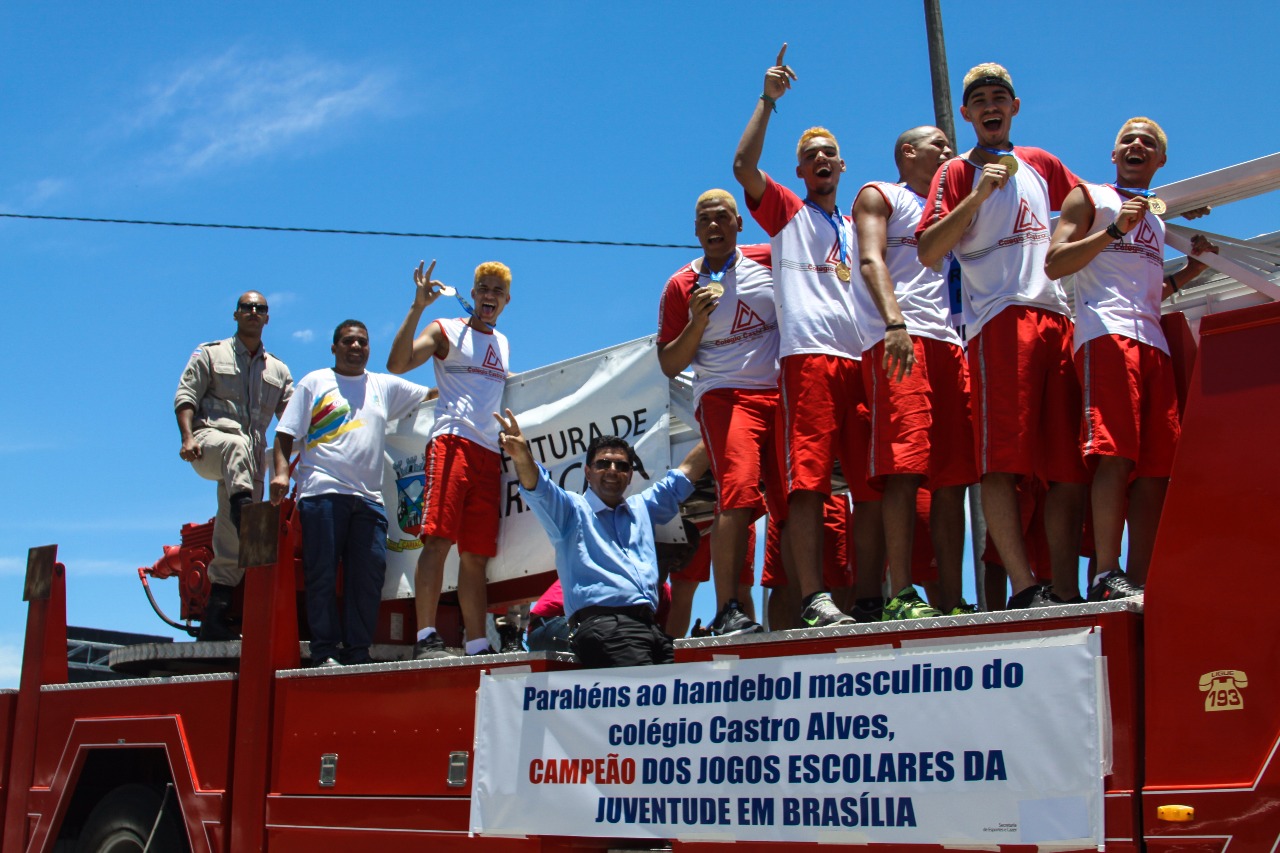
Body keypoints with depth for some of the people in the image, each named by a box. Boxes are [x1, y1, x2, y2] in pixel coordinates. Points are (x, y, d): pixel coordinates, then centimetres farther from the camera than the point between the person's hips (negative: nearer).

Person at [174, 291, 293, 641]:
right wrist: (188, 437, -13)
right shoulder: (211, 354, 15)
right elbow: (185, 396, 4)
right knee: (236, 445, -41)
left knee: (231, 540, -5)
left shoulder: (278, 370, 22)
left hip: (253, 456, 3)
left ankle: (215, 618, -5)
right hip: (210, 438, -3)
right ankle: (246, 516, -61)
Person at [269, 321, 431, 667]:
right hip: (323, 492, -3)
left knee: (370, 576, -4)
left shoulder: (385, 386, 22)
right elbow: (285, 433, 7)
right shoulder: (315, 382, 13)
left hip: (369, 498, 3)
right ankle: (325, 653, -4)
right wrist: (281, 471, -9)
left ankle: (356, 654, -1)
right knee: (323, 575, -7)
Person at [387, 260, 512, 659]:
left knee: (476, 554, 4)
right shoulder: (446, 331, 7)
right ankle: (426, 637, -21)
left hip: (490, 452, 6)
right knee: (439, 540, -16)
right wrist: (418, 306, -14)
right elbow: (397, 363, -9)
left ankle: (477, 645, 2)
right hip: (451, 440, -6)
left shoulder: (503, 344, 26)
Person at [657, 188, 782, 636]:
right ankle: (727, 610, -28)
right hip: (724, 395, -3)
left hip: (783, 392, 3)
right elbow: (669, 364, 9)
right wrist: (696, 323, -7)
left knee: (793, 501, -2)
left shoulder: (769, 260, 11)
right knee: (740, 492, -23)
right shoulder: (682, 286, 10)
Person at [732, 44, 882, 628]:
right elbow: (744, 165, 2)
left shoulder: (859, 229, 30)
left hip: (864, 357, 5)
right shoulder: (787, 212, 17)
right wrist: (768, 100, 1)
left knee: (871, 484, -3)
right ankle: (813, 598, -20)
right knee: (808, 479, -14)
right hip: (809, 354, -4)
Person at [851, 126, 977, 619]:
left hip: (949, 342, 7)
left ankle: (951, 600, -4)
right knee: (905, 468, -19)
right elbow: (871, 260, -5)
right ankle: (901, 596, -24)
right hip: (898, 340, -7)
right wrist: (895, 323, -20)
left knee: (952, 477, -2)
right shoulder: (879, 196, 13)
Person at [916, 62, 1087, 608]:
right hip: (999, 318, -5)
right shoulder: (957, 173, 10)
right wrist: (978, 194, -11)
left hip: (1056, 317, 5)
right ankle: (1023, 588, -17)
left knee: (1070, 465, -2)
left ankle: (1066, 591, -1)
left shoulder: (1040, 164, 24)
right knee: (1002, 460, -16)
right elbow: (928, 252, -4)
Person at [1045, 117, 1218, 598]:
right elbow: (1053, 264, -2)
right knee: (1116, 455, -19)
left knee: (1156, 464, -4)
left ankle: (1141, 581, -7)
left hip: (1153, 342, 7)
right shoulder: (1089, 198, 11)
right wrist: (1115, 228, -10)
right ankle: (1107, 576, -23)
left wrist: (1191, 268, 17)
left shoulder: (1156, 220, 31)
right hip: (1105, 334, -7)